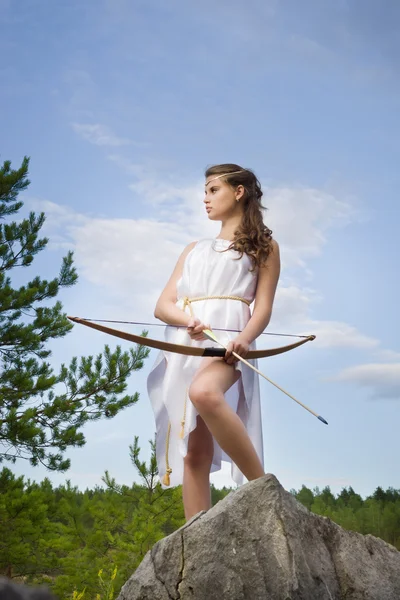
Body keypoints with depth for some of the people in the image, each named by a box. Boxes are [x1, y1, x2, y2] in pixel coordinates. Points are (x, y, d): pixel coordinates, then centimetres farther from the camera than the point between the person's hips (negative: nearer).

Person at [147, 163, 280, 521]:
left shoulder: (265, 247, 15)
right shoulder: (194, 250, 27)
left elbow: (263, 308, 3)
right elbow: (162, 306, 16)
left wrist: (245, 339, -20)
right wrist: (188, 320, -9)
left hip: (228, 340, -5)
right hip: (183, 347, 5)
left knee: (204, 393, -38)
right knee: (194, 451, -4)